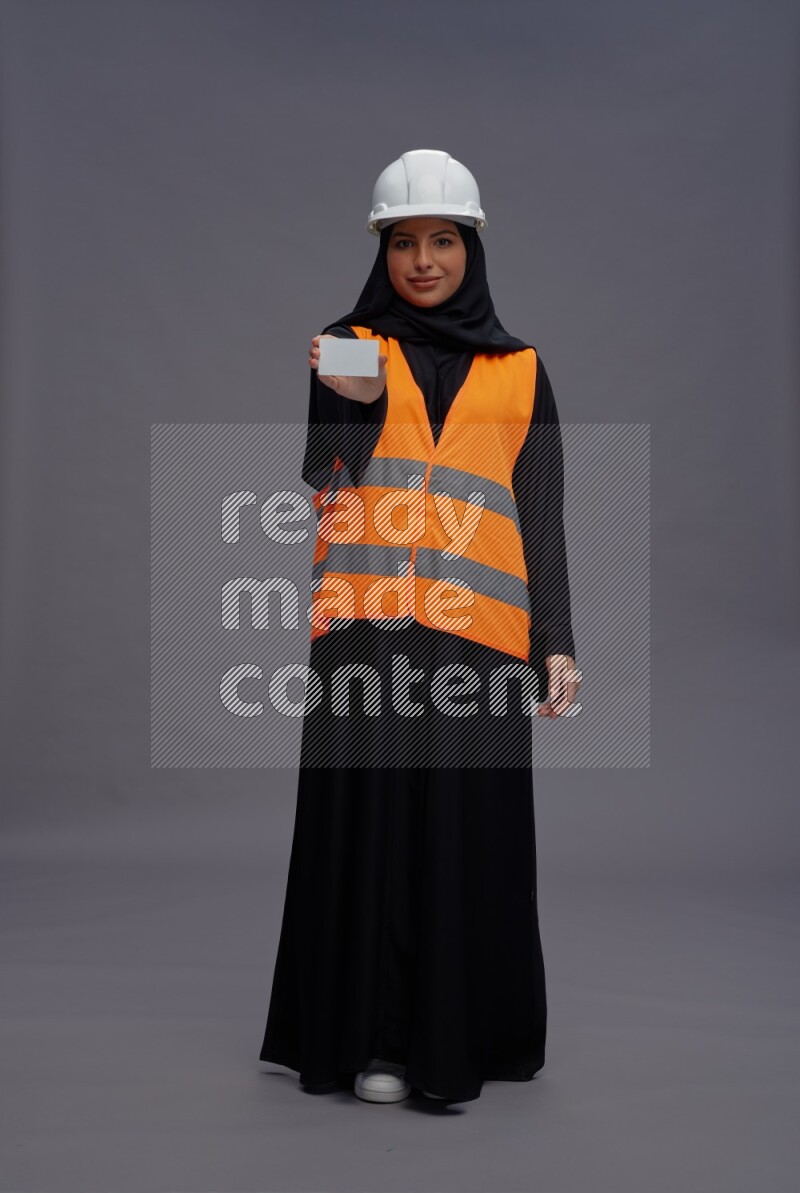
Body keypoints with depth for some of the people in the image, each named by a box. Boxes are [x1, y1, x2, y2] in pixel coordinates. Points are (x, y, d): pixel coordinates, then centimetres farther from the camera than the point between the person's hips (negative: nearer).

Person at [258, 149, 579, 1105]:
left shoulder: (519, 370, 15)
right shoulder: (347, 345, 12)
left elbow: (542, 519, 12)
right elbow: (324, 480, -1)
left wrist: (557, 642, 4)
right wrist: (356, 401, -20)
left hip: (477, 630, 1)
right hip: (366, 621, -1)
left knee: (468, 829, 1)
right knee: (369, 820, -2)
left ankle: (458, 1042, 14)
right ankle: (375, 1040, 10)